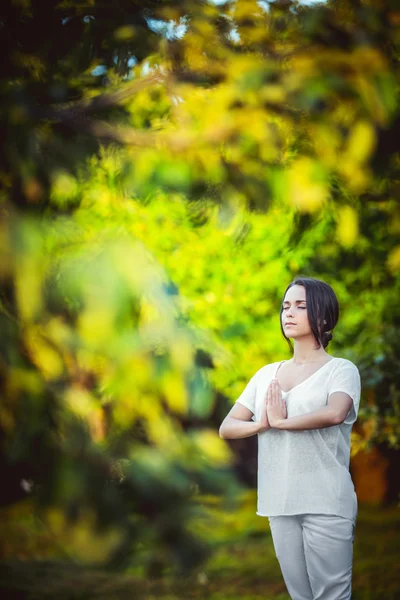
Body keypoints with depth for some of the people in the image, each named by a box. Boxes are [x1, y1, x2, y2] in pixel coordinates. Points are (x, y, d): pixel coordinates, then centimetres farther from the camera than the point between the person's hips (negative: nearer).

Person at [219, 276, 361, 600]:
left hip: (326, 503, -5)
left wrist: (280, 421, -12)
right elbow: (227, 427, 8)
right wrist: (261, 425, -13)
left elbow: (334, 414, -25)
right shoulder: (266, 374, 13)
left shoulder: (341, 369, -3)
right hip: (279, 502, 5)